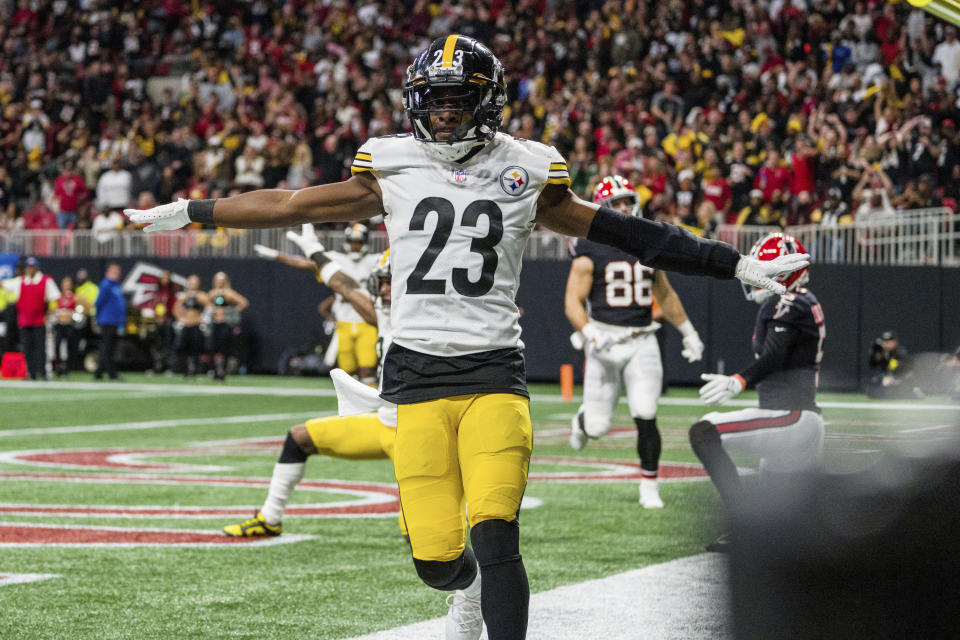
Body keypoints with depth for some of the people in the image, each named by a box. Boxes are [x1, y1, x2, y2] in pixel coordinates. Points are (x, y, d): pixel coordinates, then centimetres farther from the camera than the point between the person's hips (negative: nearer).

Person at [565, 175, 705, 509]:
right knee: (598, 427, 1)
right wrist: (591, 334, -24)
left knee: (646, 418, -10)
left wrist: (689, 333, 25)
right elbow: (573, 302, -8)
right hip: (605, 342, -3)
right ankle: (583, 420, 39)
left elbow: (665, 295, 23)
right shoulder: (590, 253, -5)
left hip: (642, 343, 3)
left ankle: (649, 488, 2)